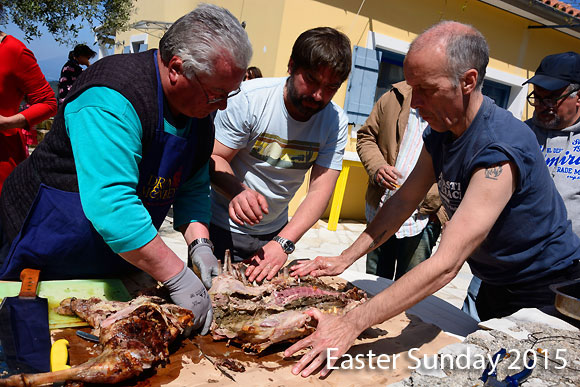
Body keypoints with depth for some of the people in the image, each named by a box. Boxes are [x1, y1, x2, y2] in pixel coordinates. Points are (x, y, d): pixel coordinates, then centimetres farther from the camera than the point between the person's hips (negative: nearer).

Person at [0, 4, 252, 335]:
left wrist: (200, 243, -14)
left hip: (118, 261, 7)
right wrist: (177, 277, -36)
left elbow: (194, 188, 2)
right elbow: (110, 203, -40)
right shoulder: (113, 98, -31)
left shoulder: (201, 110, -4)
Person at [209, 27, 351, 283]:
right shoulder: (250, 98, -21)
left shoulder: (336, 122, -11)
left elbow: (320, 191, -15)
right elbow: (214, 159, -16)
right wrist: (238, 192, -38)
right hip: (223, 226, -3)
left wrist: (283, 242, -28)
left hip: (275, 232, 3)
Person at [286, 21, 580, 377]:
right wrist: (345, 259, -10)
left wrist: (351, 324, -44)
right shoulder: (440, 132, -8)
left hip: (546, 290, -7)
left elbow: (445, 264, -41)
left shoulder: (501, 150, -36)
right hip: (495, 282, 7)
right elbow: (405, 200, -3)